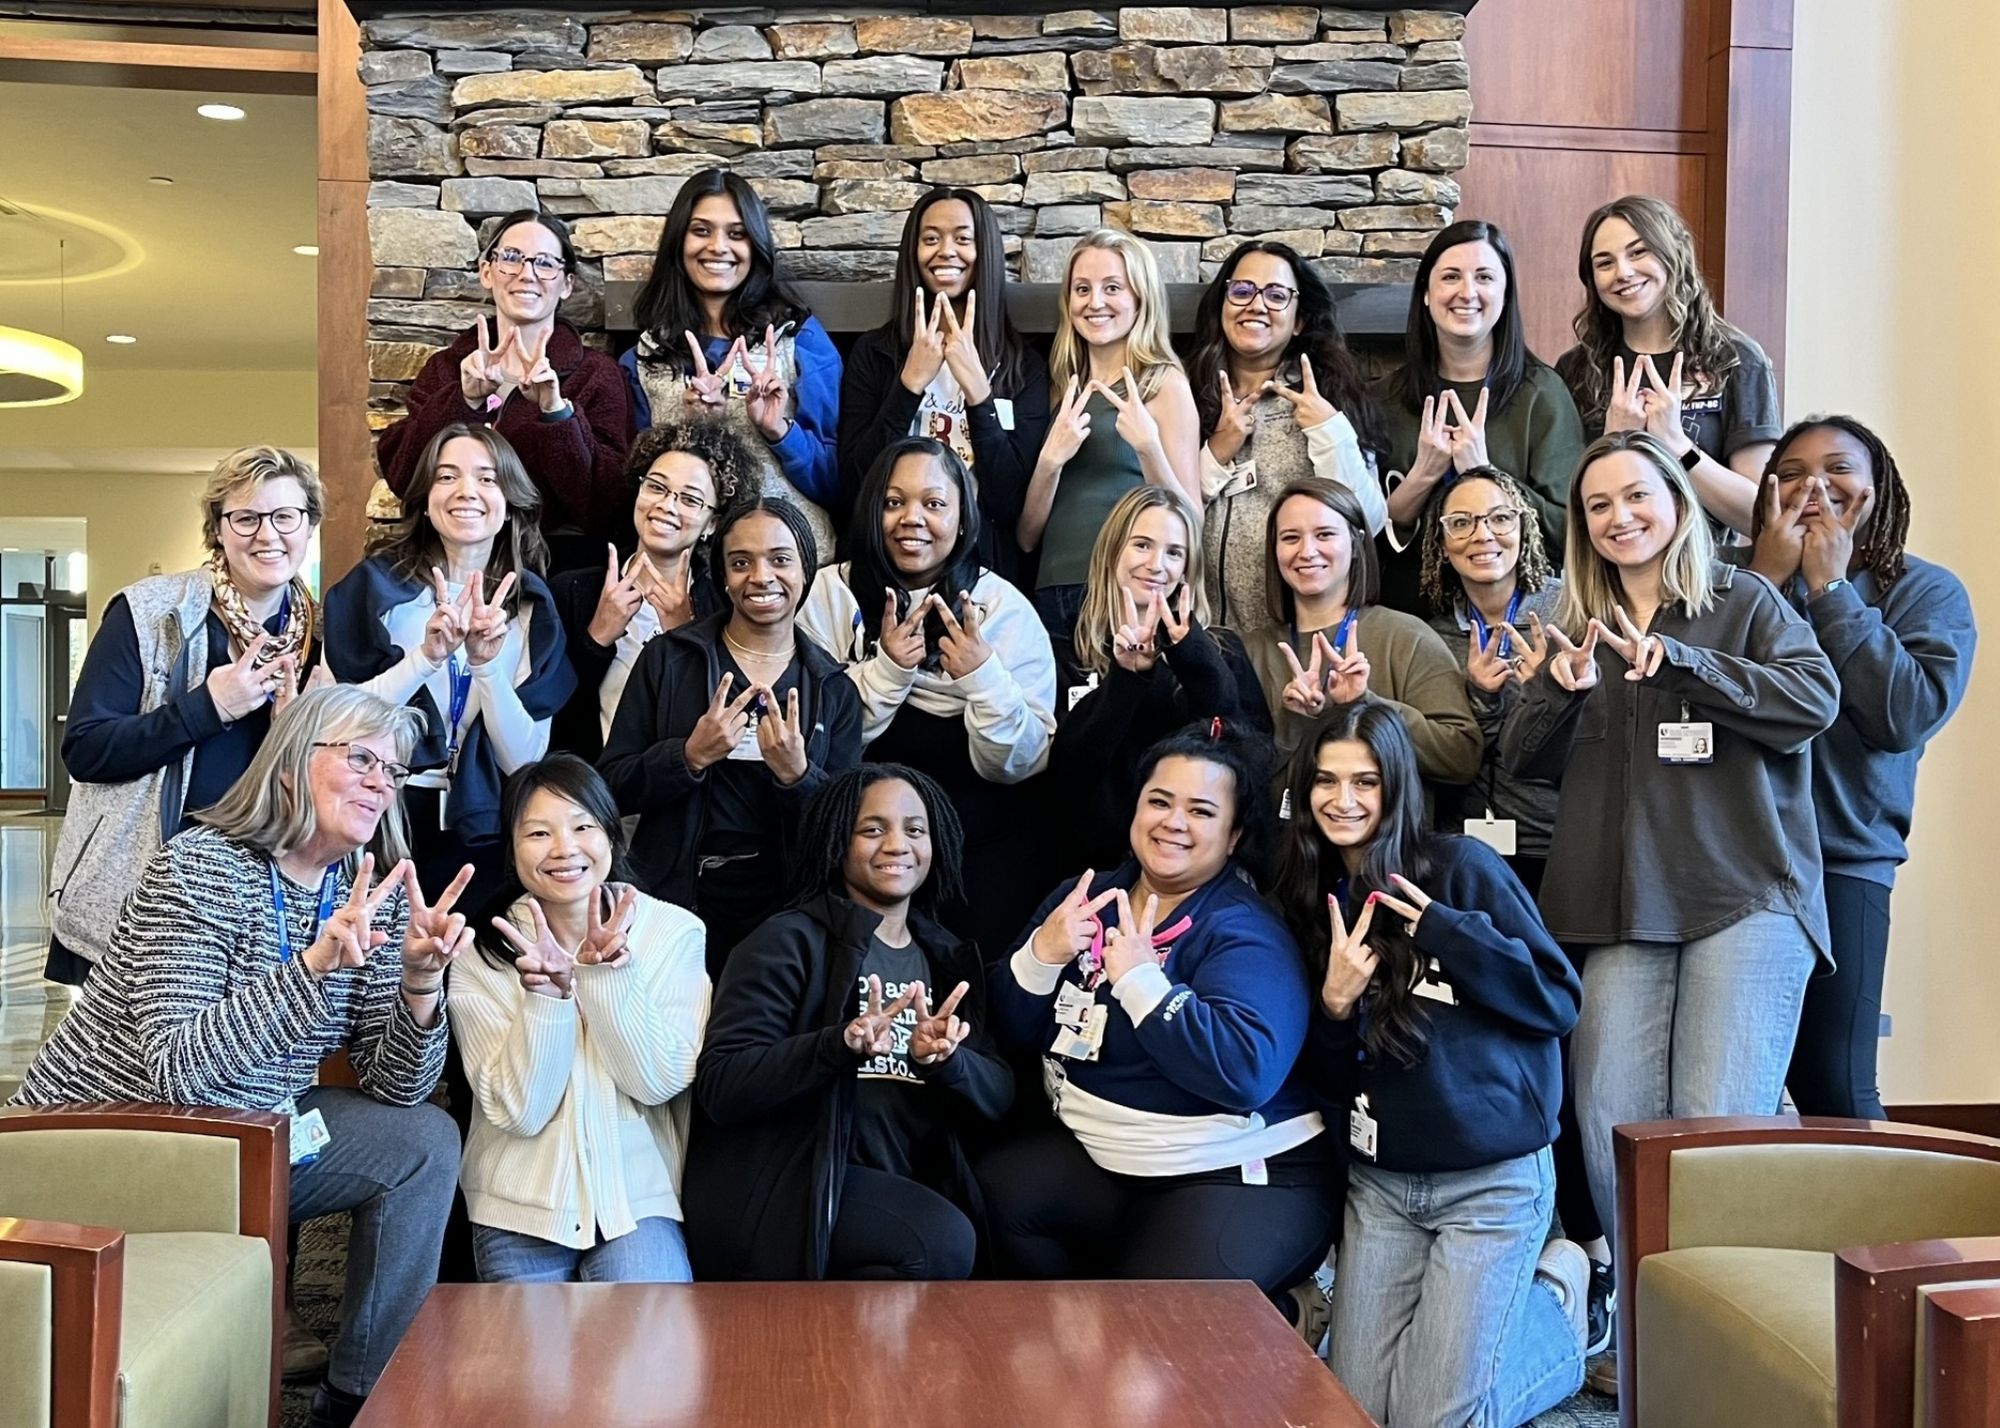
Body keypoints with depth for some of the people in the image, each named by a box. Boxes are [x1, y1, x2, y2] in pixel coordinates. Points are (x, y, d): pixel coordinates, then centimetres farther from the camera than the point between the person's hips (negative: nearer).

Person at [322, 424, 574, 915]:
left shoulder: (531, 604, 4)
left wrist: (486, 662, -18)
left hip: (483, 835, 2)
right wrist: (426, 656, -24)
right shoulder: (378, 582, -1)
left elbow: (525, 760, -3)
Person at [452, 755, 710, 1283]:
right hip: (522, 1205, 1)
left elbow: (660, 1081, -9)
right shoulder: (481, 954, -2)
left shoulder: (674, 933, -2)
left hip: (638, 1195, -1)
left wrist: (605, 971, -20)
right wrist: (548, 989, -23)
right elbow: (520, 1110, -9)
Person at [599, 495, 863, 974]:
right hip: (677, 899, -1)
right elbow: (611, 786, -3)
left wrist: (796, 774, -17)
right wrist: (690, 756, -19)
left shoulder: (834, 688, 5)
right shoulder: (667, 659, 1)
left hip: (784, 909, 1)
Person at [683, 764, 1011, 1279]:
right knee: (943, 1243, -27)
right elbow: (718, 1087, -13)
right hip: (779, 1188, -5)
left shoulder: (947, 958, 15)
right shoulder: (790, 942, -3)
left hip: (905, 1191, 5)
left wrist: (942, 1059, -16)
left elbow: (997, 1098, 6)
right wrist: (840, 1045, -27)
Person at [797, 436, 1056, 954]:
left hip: (981, 849, -1)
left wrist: (985, 678, -19)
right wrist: (885, 670, -16)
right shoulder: (832, 592, 4)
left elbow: (1021, 765, -4)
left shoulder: (1005, 608, 1)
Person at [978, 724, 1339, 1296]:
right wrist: (1040, 954, -14)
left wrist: (1138, 977, -28)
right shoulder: (1084, 898, 7)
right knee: (988, 1191, -15)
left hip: (1238, 1179, -6)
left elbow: (1247, 1071, -31)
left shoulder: (1247, 934, -13)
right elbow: (1011, 1033, 4)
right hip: (1093, 1155, 7)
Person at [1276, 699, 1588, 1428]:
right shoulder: (1313, 897, 5)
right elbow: (1332, 1081, 7)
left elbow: (1560, 999, -12)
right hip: (1378, 1181, 5)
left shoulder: (1462, 868, -11)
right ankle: (1478, 1299, 27)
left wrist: (1444, 929, -22)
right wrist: (1334, 1003, -15)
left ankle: (1554, 1295, 20)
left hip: (1492, 1178, -5)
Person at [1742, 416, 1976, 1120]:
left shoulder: (1926, 593, 6)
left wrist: (1830, 588, -6)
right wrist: (1766, 579, -7)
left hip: (1842, 863, -2)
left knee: (1833, 1088, -4)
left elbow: (1906, 716, -12)